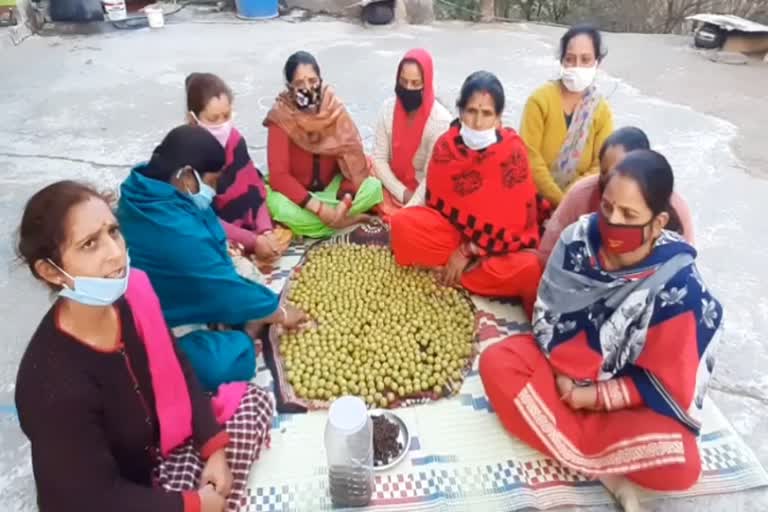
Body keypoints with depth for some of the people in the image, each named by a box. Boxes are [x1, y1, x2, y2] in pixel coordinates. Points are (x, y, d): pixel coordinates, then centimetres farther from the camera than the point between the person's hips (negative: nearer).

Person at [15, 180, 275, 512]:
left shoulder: (131, 292, -18)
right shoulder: (54, 384, -34)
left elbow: (178, 373, -2)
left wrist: (214, 448, -6)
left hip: (155, 446, 7)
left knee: (252, 401, 6)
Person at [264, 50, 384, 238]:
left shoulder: (334, 108, -11)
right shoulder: (280, 118, -19)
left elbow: (353, 157, -13)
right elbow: (279, 175, -25)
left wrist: (346, 199, -29)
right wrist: (318, 207, -34)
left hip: (331, 186, 2)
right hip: (297, 193, -1)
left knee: (373, 187, -23)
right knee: (280, 208, -36)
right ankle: (348, 220, -18)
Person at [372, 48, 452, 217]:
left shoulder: (440, 120, -20)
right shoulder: (388, 108, -6)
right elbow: (379, 159, -5)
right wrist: (403, 193, -16)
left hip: (423, 196, -5)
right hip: (394, 189, 5)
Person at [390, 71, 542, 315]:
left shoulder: (513, 150, -18)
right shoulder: (446, 144, -10)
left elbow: (514, 218, -17)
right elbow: (436, 200, -4)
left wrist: (468, 251, -17)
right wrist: (465, 248, -17)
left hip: (500, 242, -1)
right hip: (454, 230, 2)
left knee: (529, 269, -34)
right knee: (403, 223, -21)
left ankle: (449, 273, -15)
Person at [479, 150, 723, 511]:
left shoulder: (679, 287, -24)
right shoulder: (579, 239, -19)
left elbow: (665, 383, -16)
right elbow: (549, 315, -9)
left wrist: (596, 396, -17)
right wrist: (564, 372, -18)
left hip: (633, 395, -3)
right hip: (564, 364, 3)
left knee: (678, 462, -28)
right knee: (496, 363, -24)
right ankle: (608, 474, -18)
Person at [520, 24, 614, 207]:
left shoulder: (602, 111, 0)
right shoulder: (540, 99, -9)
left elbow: (601, 166, -4)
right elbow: (530, 158, -14)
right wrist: (560, 201, -15)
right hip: (538, 200, -2)